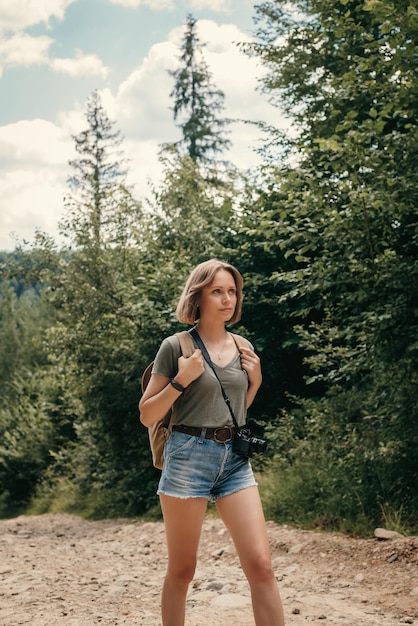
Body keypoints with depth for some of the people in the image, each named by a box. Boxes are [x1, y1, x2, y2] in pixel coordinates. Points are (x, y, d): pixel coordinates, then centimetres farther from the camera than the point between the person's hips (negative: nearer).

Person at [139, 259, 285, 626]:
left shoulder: (243, 348, 11)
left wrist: (255, 381, 6)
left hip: (236, 459, 4)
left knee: (261, 565, -7)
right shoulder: (176, 346, -4)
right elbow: (147, 415, -2)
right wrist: (181, 380, -15)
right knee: (182, 570, 6)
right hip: (189, 457, -4)